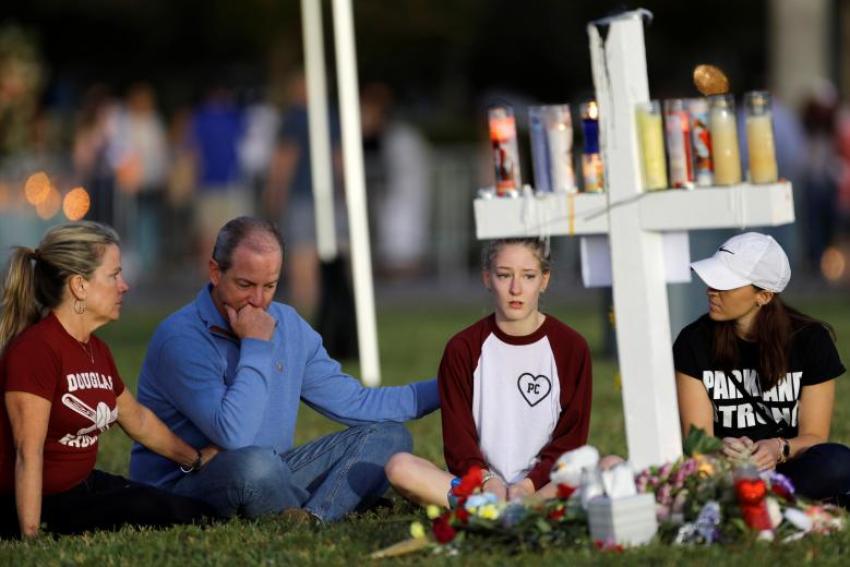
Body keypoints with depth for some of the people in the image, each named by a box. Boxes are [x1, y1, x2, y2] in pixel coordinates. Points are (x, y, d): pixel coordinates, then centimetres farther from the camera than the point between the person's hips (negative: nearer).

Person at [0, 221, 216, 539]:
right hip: (40, 503, -10)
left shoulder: (96, 351, 9)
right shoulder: (35, 349, -21)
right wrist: (30, 538, -30)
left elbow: (138, 419, 27)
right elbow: (28, 453, -26)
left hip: (83, 485, 10)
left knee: (201, 515, 2)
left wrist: (196, 459, 38)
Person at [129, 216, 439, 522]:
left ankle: (308, 521, -24)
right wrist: (256, 347, -22)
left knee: (388, 436, 0)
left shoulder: (288, 325, 8)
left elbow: (352, 402, 13)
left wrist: (441, 389, 4)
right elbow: (233, 435, -29)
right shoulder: (180, 339, -18)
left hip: (268, 477, 8)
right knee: (253, 463, -40)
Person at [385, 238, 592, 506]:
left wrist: (528, 485, -16)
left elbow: (570, 440, 1)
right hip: (480, 487, 1)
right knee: (400, 466, -27)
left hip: (545, 482, -1)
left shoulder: (571, 347, 5)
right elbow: (458, 441, 0)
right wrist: (487, 483, -21)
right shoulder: (462, 349, 6)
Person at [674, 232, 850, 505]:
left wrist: (779, 449, -25)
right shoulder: (694, 342, -1)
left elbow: (814, 438, -1)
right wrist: (720, 450, -30)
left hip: (790, 470, 0)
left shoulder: (810, 340, -1)